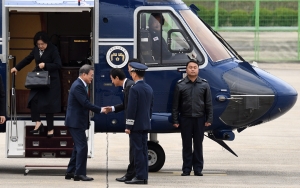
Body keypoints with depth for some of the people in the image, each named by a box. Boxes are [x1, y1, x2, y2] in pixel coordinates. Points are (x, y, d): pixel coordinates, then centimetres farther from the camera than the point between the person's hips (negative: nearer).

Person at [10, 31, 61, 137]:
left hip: (51, 81, -6)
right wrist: (17, 68, 16)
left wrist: (45, 65, -22)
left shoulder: (53, 49, -11)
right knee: (33, 100, -9)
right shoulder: (36, 49, 5)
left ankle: (50, 129, 7)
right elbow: (28, 59, 18)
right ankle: (38, 123, -1)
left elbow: (58, 65, -14)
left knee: (48, 104, -3)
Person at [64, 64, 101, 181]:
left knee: (78, 147, 15)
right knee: (82, 147, -10)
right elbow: (85, 103, -24)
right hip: (76, 122, -10)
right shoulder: (78, 86, -18)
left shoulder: (81, 85, 14)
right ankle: (79, 173, -9)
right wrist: (100, 110, -20)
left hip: (77, 122, 10)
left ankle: (70, 172, 20)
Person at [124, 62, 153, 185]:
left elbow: (131, 109, -17)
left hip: (136, 125, -8)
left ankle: (140, 177, -9)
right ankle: (144, 176, 10)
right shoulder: (149, 89, 11)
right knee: (143, 150, 9)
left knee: (138, 150, -7)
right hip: (146, 125, 8)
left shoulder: (134, 89, -15)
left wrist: (128, 126, -13)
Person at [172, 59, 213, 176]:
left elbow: (208, 104, 7)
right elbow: (175, 104, 3)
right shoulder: (180, 85, 1)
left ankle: (198, 169, 12)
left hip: (199, 118, 1)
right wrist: (175, 120, 0)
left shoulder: (204, 85, 4)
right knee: (186, 145, 4)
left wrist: (209, 119, 1)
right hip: (185, 118, 0)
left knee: (198, 145, 6)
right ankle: (186, 169, 10)